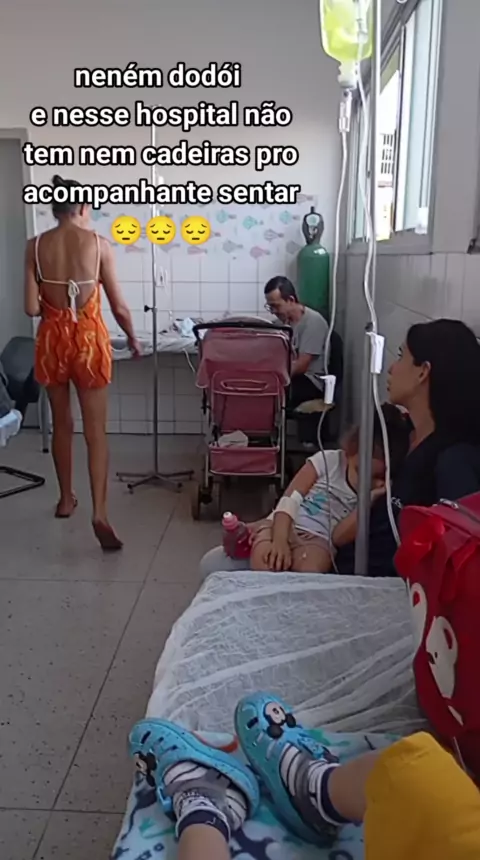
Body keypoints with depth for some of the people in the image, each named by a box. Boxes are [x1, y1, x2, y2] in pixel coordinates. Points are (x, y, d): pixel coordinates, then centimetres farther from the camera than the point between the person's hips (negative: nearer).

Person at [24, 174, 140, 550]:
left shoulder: (36, 246, -2)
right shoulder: (98, 244, -7)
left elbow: (31, 308, -5)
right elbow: (119, 306, -6)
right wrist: (132, 337, 12)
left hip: (53, 339, 2)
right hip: (90, 338, -2)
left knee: (61, 423, 19)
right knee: (96, 431, 0)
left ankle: (66, 498, 32)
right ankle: (100, 512, -9)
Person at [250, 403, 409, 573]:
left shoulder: (372, 495, 5)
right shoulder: (328, 460, -1)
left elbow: (338, 538, -4)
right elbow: (290, 500, -7)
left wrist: (368, 499, -14)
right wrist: (280, 540, -22)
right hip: (284, 526, 0)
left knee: (310, 570, -38)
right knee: (265, 562, -34)